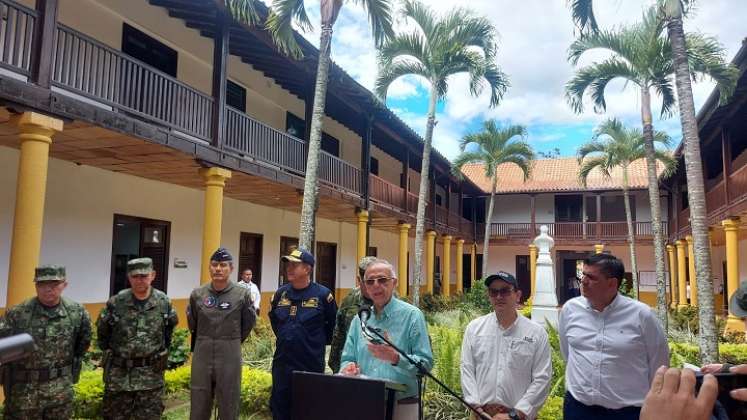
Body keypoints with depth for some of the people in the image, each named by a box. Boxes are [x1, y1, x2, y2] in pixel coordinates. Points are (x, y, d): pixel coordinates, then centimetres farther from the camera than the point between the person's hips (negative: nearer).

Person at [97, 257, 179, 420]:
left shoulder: (164, 302, -4)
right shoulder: (116, 302, -8)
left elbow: (170, 328, 12)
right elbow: (101, 332, 7)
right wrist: (111, 353, 10)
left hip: (151, 375, 0)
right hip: (119, 374, 0)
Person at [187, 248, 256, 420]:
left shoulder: (242, 294, -7)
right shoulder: (197, 294, -1)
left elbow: (248, 323, 5)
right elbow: (192, 324, 14)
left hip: (230, 357, -2)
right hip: (202, 355, 2)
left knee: (228, 406, 8)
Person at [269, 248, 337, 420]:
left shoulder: (322, 294, -10)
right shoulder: (280, 293, 3)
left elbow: (333, 324, 2)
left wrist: (319, 342, 3)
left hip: (311, 366, -4)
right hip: (282, 364, 4)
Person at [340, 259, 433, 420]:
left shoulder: (412, 315, -5)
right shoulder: (359, 319, 9)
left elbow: (425, 363, -10)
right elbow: (347, 359, 12)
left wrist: (396, 359, -24)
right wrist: (349, 367, -9)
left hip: (402, 405, -3)